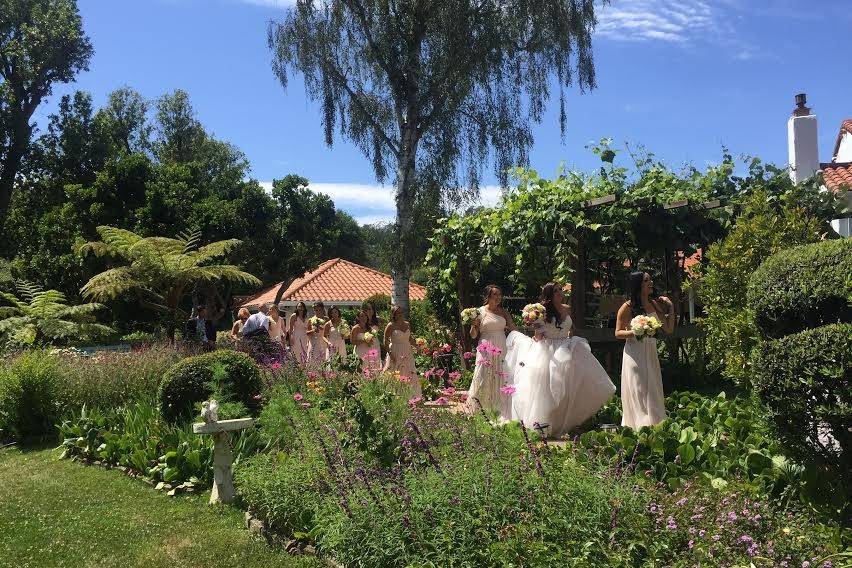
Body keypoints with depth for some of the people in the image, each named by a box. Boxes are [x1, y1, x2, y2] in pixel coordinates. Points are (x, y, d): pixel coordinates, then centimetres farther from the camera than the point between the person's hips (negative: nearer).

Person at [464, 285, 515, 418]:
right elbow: (473, 335, 3)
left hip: (502, 352, 3)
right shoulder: (480, 311, 2)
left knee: (501, 382, 3)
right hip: (486, 351, -3)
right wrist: (474, 325, -16)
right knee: (483, 381, -6)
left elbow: (514, 329, 9)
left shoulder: (503, 312, 11)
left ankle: (501, 415, 10)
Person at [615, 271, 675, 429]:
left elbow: (669, 329, 11)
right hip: (634, 355, -5)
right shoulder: (627, 307, -9)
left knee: (653, 394, 9)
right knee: (638, 394, -1)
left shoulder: (654, 304, 7)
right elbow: (618, 333, -5)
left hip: (651, 354, 6)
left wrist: (671, 308, 4)